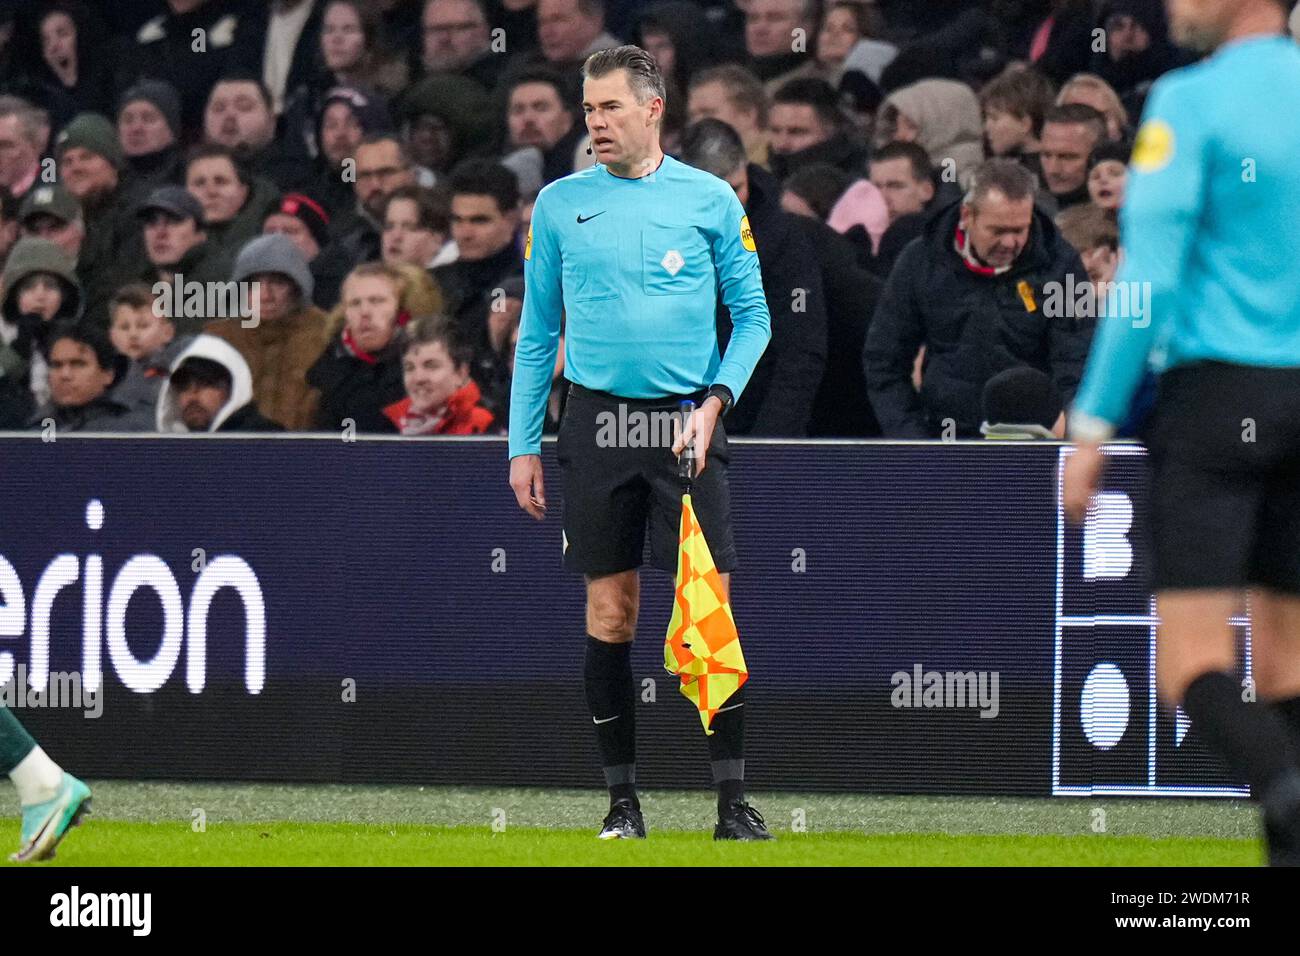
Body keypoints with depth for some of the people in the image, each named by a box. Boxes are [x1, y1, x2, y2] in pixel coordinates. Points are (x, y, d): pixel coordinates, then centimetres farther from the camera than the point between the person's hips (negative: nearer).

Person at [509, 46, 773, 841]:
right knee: (609, 616, 2)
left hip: (686, 421, -2)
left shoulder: (710, 200, 2)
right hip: (597, 418, 2)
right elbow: (538, 332, 12)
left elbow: (753, 316, 6)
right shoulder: (560, 204, 7)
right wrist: (524, 446, 7)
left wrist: (716, 399, -9)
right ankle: (623, 799, 10)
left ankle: (734, 800, -3)